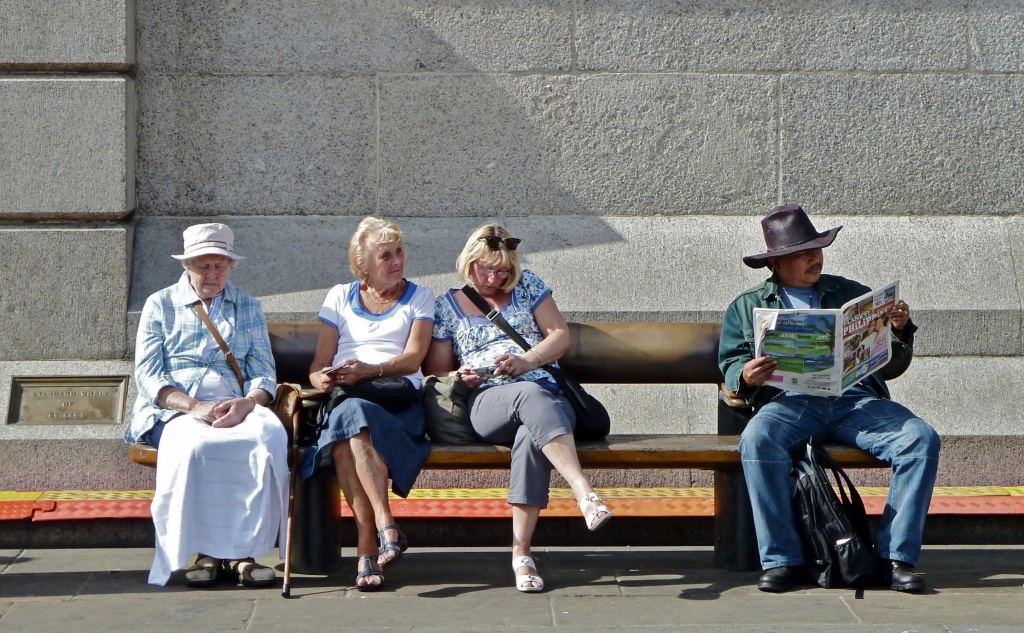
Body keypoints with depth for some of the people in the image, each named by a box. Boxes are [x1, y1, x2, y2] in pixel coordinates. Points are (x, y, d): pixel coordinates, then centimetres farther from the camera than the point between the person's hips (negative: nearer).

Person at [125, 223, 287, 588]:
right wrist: (194, 407, -15)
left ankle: (245, 550, -32)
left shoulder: (248, 308, 21)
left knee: (270, 435, -35)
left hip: (236, 407, 2)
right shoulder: (161, 305, 14)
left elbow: (263, 370, 12)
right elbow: (147, 375, 3)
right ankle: (205, 551, -29)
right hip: (174, 409, -2)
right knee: (194, 446, -39)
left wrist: (248, 402, -13)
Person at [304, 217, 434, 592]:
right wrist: (322, 378, -9)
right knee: (346, 415, -38)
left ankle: (367, 550, -45)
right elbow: (320, 362, 16)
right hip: (344, 398, 2)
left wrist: (370, 370, -15)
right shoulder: (340, 297, 24)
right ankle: (385, 527, -46)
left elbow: (413, 358, 3)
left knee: (350, 419, -37)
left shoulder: (419, 298, 20)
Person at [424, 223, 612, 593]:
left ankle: (521, 553, -42)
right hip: (486, 401, -1)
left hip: (547, 393, 1)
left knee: (531, 436, -39)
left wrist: (526, 360, -6)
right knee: (531, 396, -40)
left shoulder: (527, 286, 21)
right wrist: (459, 378, -5)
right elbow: (435, 372, 19)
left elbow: (561, 335, 13)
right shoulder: (447, 306, 20)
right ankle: (586, 495, -56)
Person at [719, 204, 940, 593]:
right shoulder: (746, 307, 22)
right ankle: (782, 560, -30)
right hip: (790, 401, -2)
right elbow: (730, 364, 13)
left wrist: (901, 329, 1)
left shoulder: (851, 294, 26)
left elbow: (893, 363, 22)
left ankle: (896, 557, -22)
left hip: (857, 400, 2)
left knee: (922, 439, -25)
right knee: (756, 441, -36)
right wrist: (745, 376, -10)